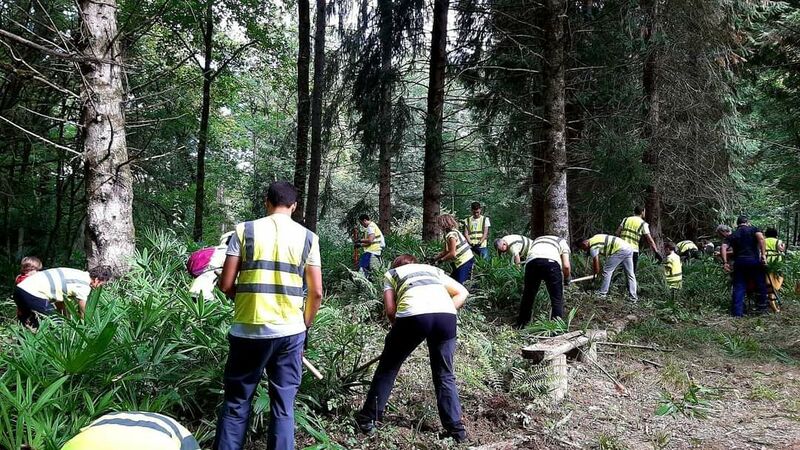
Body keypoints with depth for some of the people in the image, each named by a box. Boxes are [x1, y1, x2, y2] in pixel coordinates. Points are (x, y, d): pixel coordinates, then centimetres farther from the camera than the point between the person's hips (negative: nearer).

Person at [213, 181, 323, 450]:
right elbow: (316, 292, 0)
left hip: (248, 331, 0)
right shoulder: (307, 237, 2)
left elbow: (226, 285, -3)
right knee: (284, 406, 10)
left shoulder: (244, 231, -1)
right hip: (290, 332, 1)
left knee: (236, 404, 12)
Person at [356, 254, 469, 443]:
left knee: (388, 367, 18)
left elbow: (390, 310, 16)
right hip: (446, 315, 3)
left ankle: (368, 418, 27)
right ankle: (456, 428, 19)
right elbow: (462, 292, 27)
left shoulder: (392, 273, 31)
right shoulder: (433, 269, 38)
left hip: (413, 314, -2)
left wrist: (400, 328, 29)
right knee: (445, 375, 19)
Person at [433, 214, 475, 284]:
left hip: (464, 262, -10)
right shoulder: (453, 232, 12)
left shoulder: (451, 235, -19)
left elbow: (452, 254, -23)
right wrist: (434, 259, 13)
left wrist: (441, 259, -9)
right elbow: (445, 251, 15)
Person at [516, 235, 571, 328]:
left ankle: (520, 325, 32)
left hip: (531, 262, 3)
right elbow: (566, 266, 19)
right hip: (551, 262, -3)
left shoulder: (536, 240, 43)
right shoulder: (562, 242, 32)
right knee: (557, 299, 8)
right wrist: (566, 279, 38)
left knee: (528, 296, 19)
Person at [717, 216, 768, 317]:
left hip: (739, 262, 2)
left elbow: (723, 248, -1)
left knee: (738, 287, 6)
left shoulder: (731, 236, 16)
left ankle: (737, 312, 4)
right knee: (760, 284, 13)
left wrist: (725, 262, -3)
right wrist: (763, 254, -13)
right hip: (754, 260, -2)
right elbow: (761, 238, -11)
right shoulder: (753, 229, 9)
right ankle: (761, 308, 19)